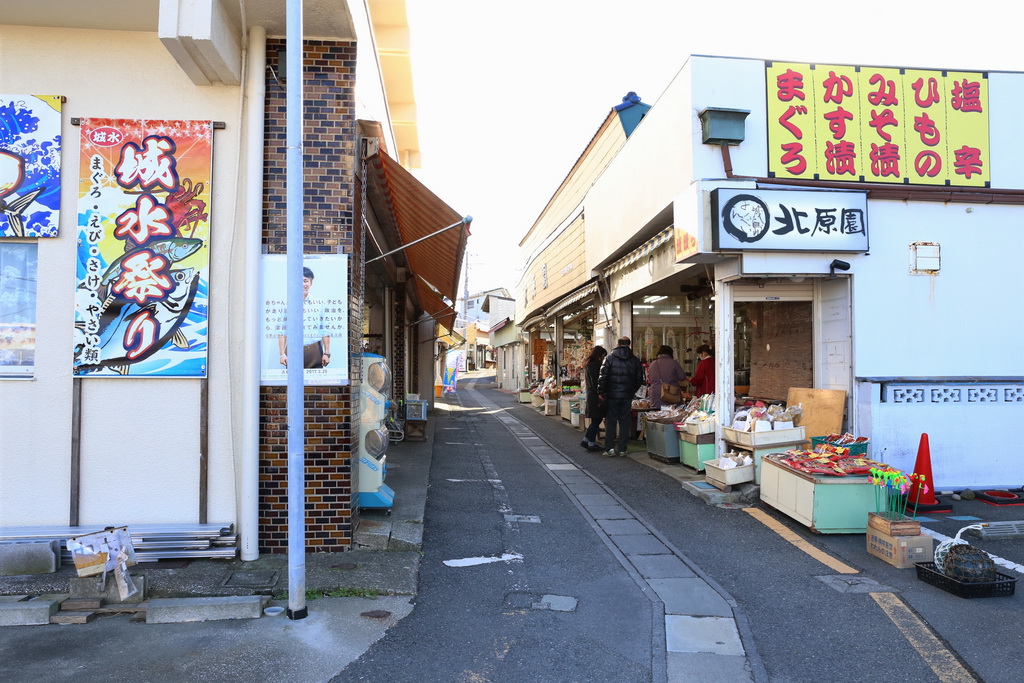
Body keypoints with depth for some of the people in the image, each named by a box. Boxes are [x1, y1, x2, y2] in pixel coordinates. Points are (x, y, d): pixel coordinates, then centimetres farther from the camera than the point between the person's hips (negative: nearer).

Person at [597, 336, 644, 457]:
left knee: (610, 422, 3)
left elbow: (603, 376, -8)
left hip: (612, 396, -2)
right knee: (624, 422, 7)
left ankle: (609, 448, 1)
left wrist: (601, 392, 1)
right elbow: (639, 379, 7)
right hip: (627, 397, 2)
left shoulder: (610, 358, -5)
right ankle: (622, 449, 9)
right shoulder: (635, 360, 4)